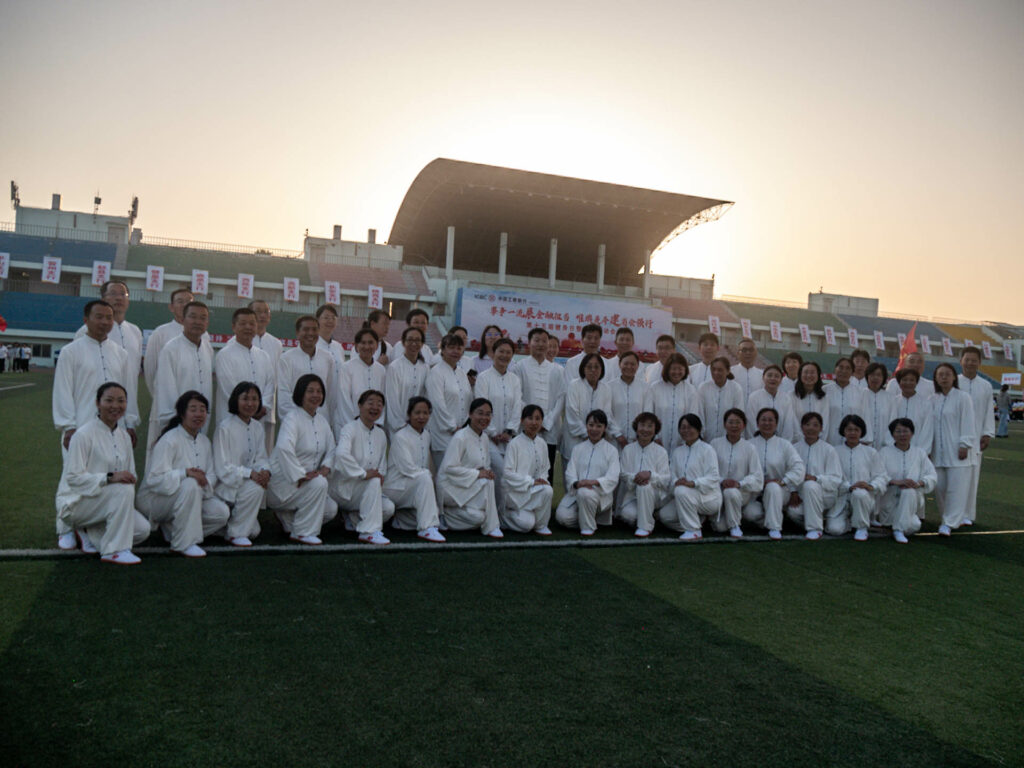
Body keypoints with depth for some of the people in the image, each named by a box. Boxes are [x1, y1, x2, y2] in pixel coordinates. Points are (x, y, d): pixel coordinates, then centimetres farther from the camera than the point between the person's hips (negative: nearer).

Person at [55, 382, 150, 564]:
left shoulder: (124, 436, 9)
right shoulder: (83, 434, -14)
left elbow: (130, 475, 13)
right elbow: (73, 477, -20)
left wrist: (130, 479, -10)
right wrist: (109, 477, -32)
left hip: (109, 501, 7)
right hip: (75, 503, -7)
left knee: (142, 529, -14)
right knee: (123, 490, -33)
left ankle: (89, 533, 11)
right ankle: (114, 551, -23)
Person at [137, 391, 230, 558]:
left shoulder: (204, 441, 8)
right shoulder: (169, 441, -17)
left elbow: (212, 474, 5)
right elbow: (154, 479, -24)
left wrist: (205, 481, -19)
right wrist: (185, 473, -34)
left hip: (192, 497, 7)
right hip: (155, 499, -7)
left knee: (221, 513, -14)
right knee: (190, 485, -37)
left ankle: (173, 528, 8)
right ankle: (184, 544, -26)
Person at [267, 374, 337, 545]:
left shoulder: (321, 420, 9)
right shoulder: (292, 418, -17)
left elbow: (331, 449, 13)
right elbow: (284, 448, -34)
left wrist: (326, 467, -8)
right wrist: (300, 475, -31)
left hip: (307, 478, 8)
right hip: (283, 479, -8)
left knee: (331, 509, -7)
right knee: (319, 483, -31)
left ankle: (287, 515, 18)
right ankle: (302, 533, -14)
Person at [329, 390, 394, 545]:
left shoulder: (381, 435, 9)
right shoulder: (349, 429, -13)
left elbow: (382, 466, 16)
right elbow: (341, 454, -34)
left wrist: (380, 475, -6)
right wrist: (363, 474, -32)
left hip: (368, 490, 7)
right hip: (343, 487, -7)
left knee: (388, 508, -18)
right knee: (374, 482, -33)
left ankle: (353, 517, 9)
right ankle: (368, 532, -28)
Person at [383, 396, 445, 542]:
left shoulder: (426, 435, 10)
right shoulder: (400, 437, -14)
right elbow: (407, 468, -21)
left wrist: (429, 475, -2)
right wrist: (430, 476, -16)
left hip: (415, 488, 8)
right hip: (396, 487, -8)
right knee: (424, 477, -34)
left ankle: (398, 518, 14)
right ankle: (427, 529, -33)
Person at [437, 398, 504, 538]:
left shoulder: (484, 437, 9)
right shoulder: (460, 437, -17)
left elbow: (486, 466, 16)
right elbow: (449, 468, -22)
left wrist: (488, 472, -9)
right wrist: (477, 474, -25)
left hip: (471, 486, 8)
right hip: (451, 486, -8)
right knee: (487, 483, -30)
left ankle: (449, 514, 11)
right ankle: (491, 527, -14)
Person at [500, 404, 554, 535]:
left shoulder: (542, 444, 5)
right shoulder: (515, 444, -14)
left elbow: (544, 469, 14)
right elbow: (507, 473, -17)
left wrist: (542, 479, -9)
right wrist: (531, 481, -22)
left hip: (532, 489, 6)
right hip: (515, 490, -6)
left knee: (548, 489, -26)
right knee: (526, 524, -25)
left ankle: (540, 525, -1)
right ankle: (503, 514, 6)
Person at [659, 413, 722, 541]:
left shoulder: (707, 449, -6)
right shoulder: (677, 452, 13)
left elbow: (713, 477, -16)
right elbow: (673, 475, 5)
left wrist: (693, 483, -31)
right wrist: (676, 482, -20)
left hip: (709, 498, -7)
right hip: (686, 497, 7)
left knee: (681, 491, -34)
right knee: (664, 515, -13)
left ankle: (694, 531, -20)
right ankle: (700, 519, 7)